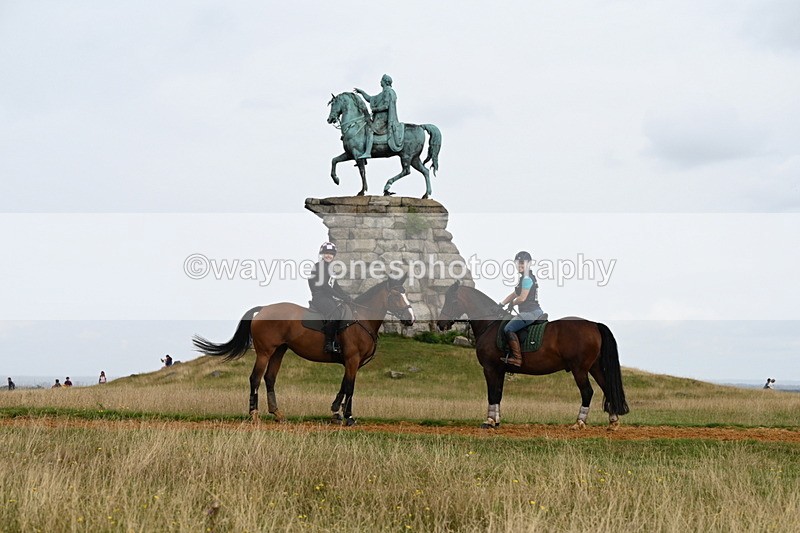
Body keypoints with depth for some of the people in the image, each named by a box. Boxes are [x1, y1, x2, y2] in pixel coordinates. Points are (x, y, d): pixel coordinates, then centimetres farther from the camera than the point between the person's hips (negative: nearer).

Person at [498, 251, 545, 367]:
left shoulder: (527, 278, -12)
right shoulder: (524, 278, 21)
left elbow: (522, 298, -17)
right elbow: (514, 294, 23)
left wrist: (511, 304, 1)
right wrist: (501, 304, 15)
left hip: (530, 312, -11)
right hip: (535, 311, 11)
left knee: (508, 329, -17)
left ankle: (516, 359, -19)